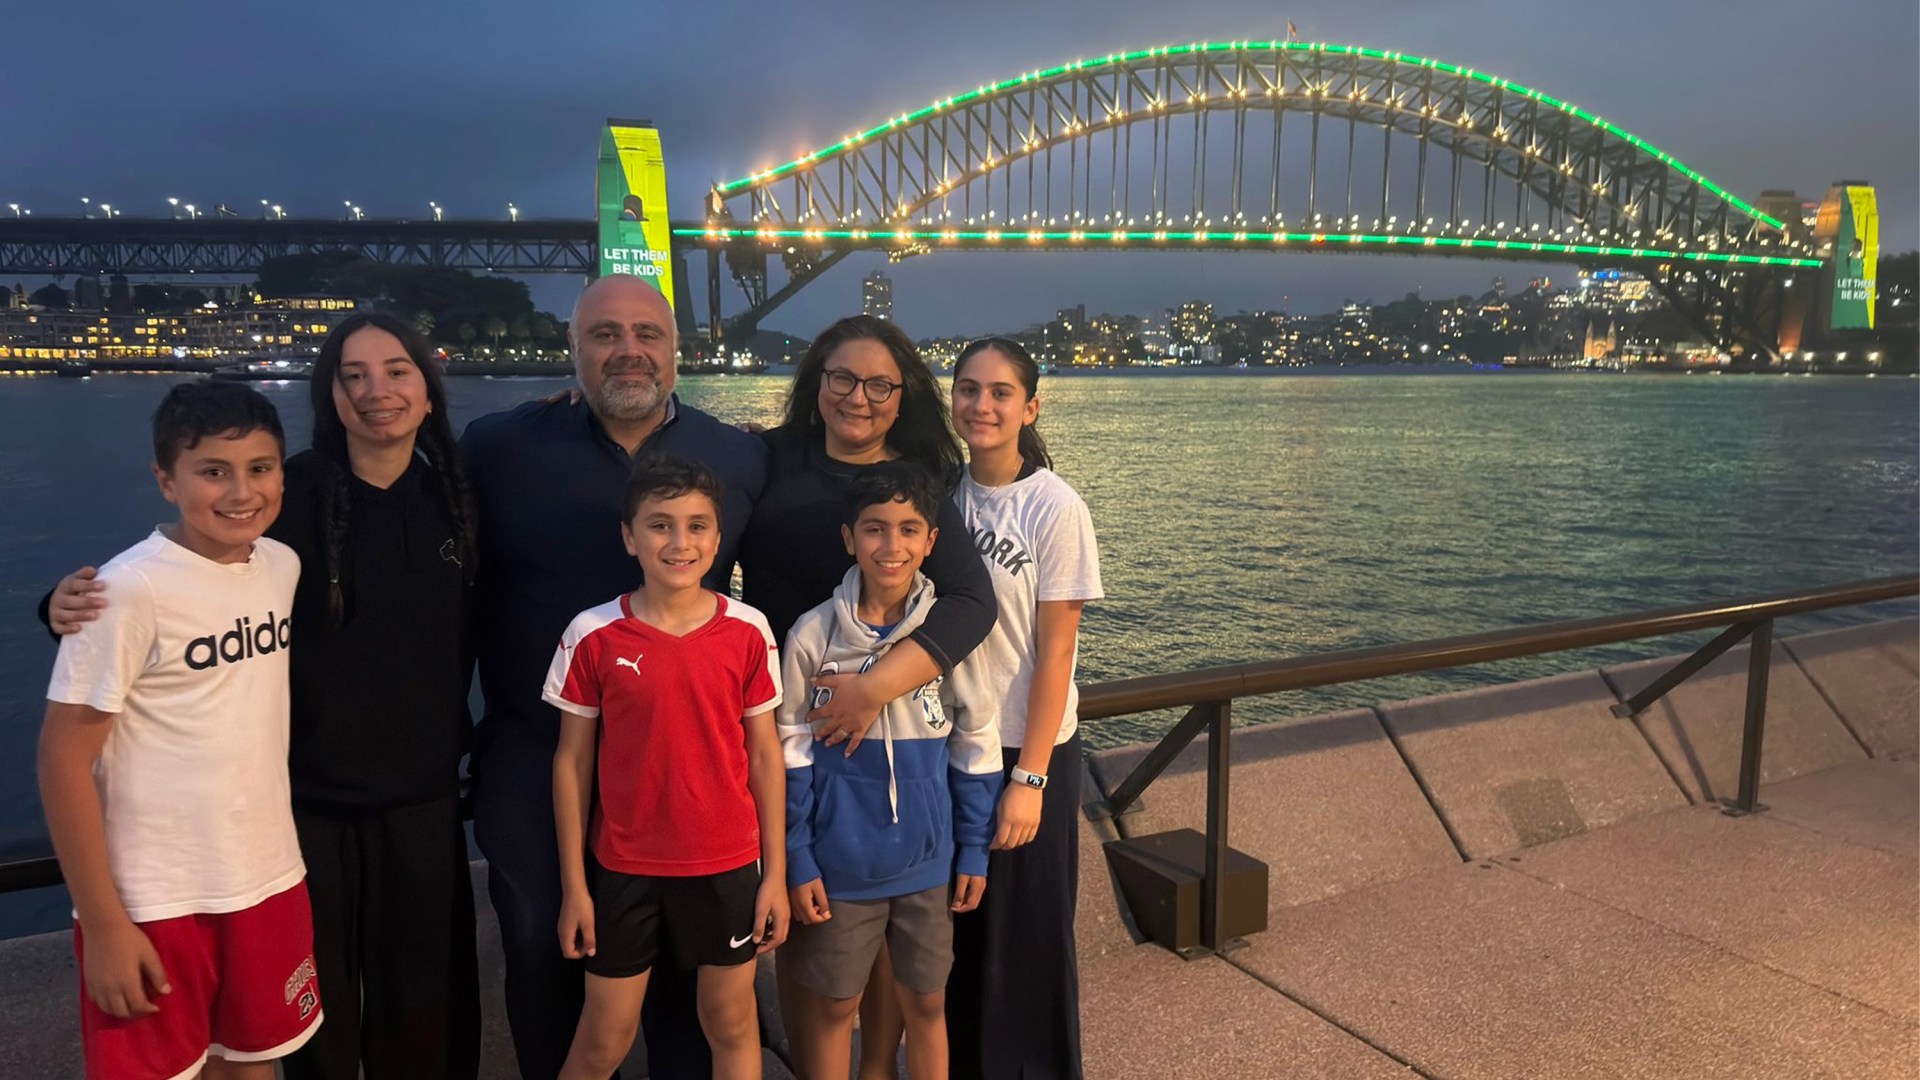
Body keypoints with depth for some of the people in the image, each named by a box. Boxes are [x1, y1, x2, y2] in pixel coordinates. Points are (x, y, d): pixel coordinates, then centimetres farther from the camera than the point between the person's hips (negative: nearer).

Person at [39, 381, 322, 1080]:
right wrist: (104, 924, -13)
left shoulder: (283, 565, 0)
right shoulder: (129, 591, -18)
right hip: (154, 907, -5)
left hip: (269, 882, 5)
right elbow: (65, 759, -14)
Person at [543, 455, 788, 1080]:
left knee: (731, 1023, 15)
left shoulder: (748, 632, -6)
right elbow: (572, 762, -2)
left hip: (728, 865, 1)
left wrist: (775, 873, 0)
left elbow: (764, 753, -1)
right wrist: (573, 885, -1)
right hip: (624, 868, -1)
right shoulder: (593, 636, -8)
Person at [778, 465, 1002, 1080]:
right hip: (840, 862, -1)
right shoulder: (813, 635, -10)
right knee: (832, 1007, 13)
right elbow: (793, 758, -3)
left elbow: (975, 751, 2)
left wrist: (974, 850, 4)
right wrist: (798, 862, -3)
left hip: (928, 861, 1)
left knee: (927, 1004, 15)